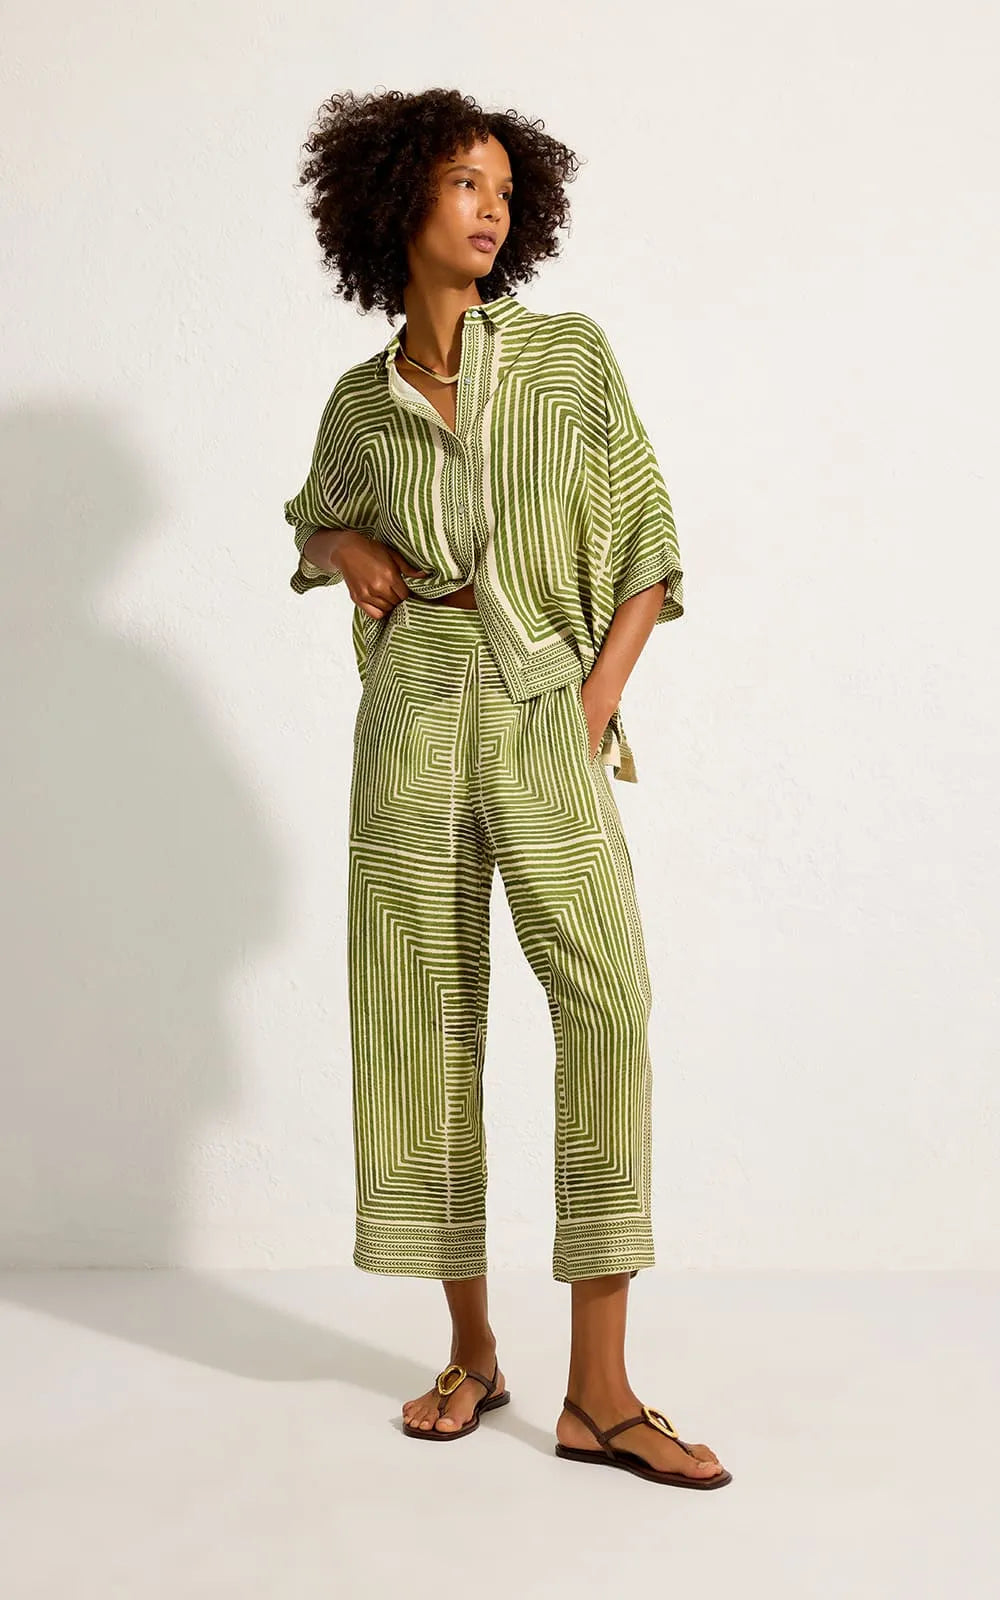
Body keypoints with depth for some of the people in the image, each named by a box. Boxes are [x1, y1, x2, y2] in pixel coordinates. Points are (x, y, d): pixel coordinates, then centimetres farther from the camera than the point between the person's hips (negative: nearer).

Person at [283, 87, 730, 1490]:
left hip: (547, 728, -2)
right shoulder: (362, 402, 8)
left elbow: (647, 545, 2)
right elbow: (314, 525, 27)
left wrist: (593, 711, -8)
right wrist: (352, 553, 3)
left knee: (609, 1005, -16)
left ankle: (601, 1394, -11)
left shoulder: (571, 356, 2)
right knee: (426, 1021, 2)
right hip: (410, 730, 2)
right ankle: (472, 1352, 16)